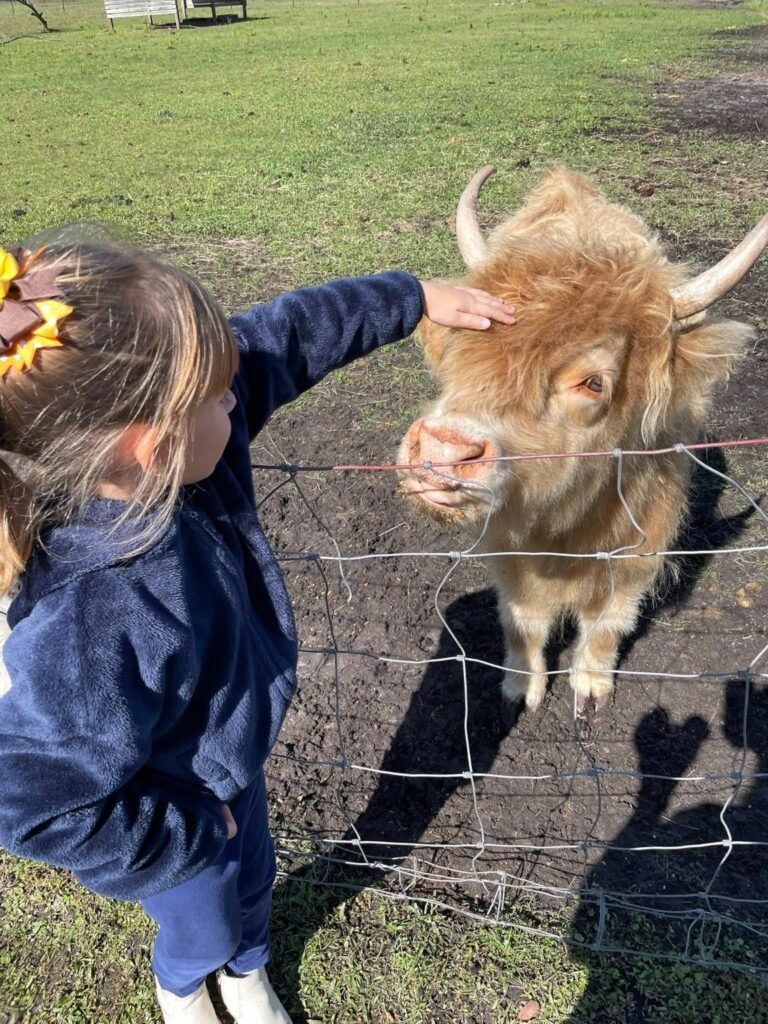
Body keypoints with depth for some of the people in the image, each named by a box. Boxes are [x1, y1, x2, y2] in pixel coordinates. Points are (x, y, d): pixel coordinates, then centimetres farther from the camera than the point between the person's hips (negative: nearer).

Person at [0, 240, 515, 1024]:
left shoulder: (170, 453, -27)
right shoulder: (87, 630, -46)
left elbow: (287, 336, -13)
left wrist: (414, 298, -5)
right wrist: (193, 834, -19)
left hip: (234, 757, 6)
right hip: (179, 820, -5)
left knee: (253, 879, 33)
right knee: (204, 925, 28)